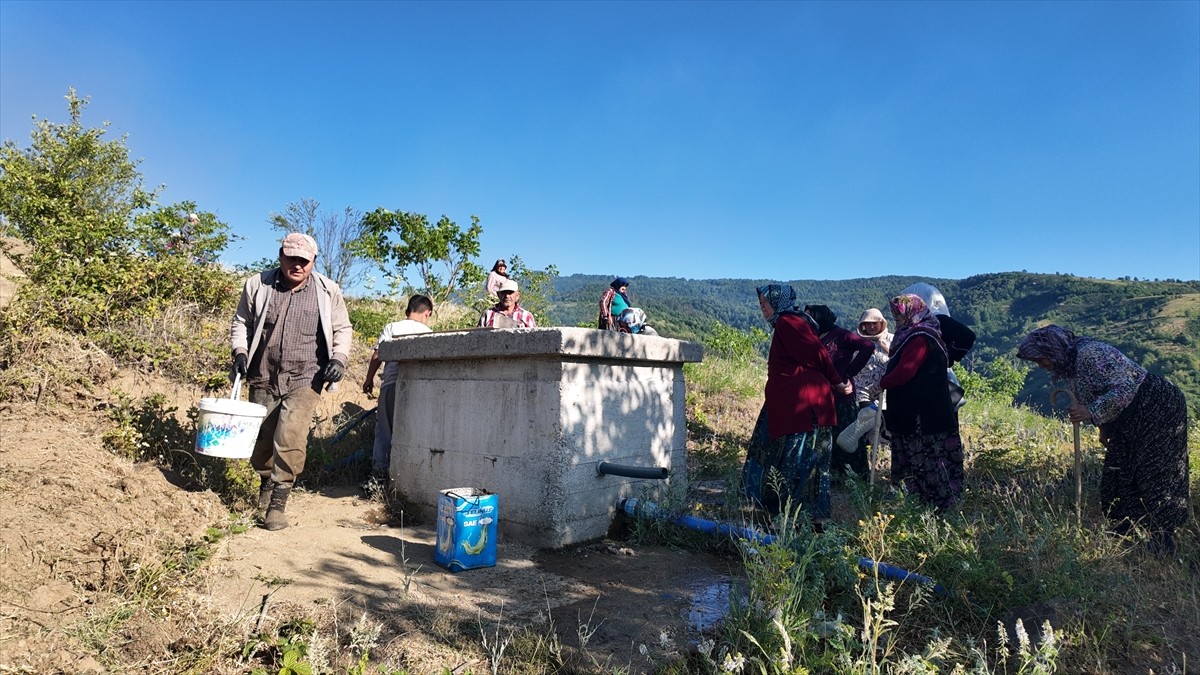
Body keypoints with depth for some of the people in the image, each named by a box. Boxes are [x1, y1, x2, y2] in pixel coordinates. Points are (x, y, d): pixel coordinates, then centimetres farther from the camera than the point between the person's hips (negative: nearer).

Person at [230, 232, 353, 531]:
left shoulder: (327, 291, 0)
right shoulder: (257, 285, 4)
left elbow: (342, 329, 9)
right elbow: (241, 322, 14)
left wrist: (339, 358, -7)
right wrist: (240, 351, -2)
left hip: (304, 380, -3)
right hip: (263, 379, 3)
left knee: (291, 436, -20)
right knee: (261, 438, 13)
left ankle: (278, 503, -7)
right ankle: (267, 482, 44)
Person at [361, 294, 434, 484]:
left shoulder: (391, 327, 7)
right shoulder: (429, 333, 7)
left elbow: (377, 356, 3)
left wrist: (369, 379, 14)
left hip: (391, 384, 0)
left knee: (384, 430, 10)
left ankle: (379, 471, 8)